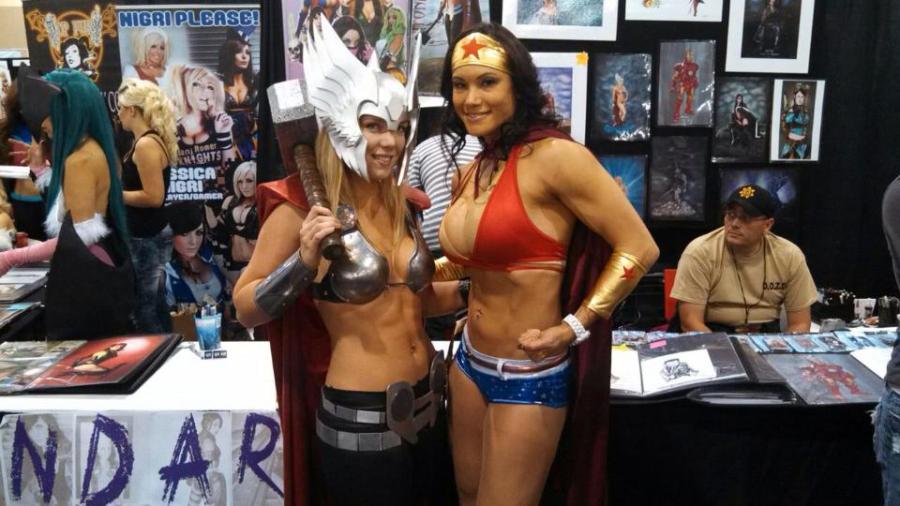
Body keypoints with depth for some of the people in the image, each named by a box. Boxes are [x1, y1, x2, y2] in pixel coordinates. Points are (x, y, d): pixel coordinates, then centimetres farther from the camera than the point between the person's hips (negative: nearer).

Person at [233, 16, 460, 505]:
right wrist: (305, 261, -26)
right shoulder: (300, 208, -14)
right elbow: (246, 311, -11)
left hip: (425, 402, 7)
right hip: (360, 418, -6)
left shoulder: (402, 206, 4)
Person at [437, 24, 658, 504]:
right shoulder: (470, 172, 5)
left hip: (529, 376, -7)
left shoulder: (554, 155, -20)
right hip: (469, 361, 8)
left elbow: (639, 248, -19)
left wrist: (573, 328, -20)